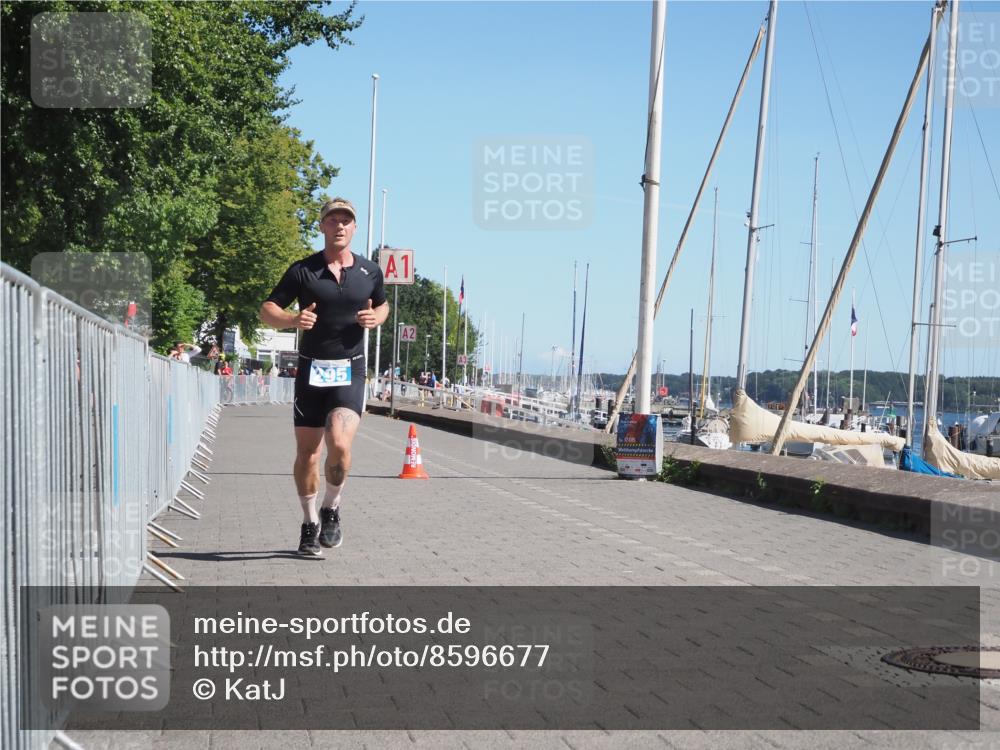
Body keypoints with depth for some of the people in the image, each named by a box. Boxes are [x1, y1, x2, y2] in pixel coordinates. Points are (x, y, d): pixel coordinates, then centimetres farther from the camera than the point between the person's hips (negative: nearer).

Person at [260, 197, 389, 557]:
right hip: (311, 369, 0)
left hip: (350, 370, 0)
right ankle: (310, 524, 23)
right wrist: (293, 320, -20)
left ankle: (331, 509, 6)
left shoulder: (370, 271, 6)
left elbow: (382, 305, 24)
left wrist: (375, 318, 0)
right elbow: (267, 309, 1)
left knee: (339, 444, -20)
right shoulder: (303, 270, -1)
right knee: (307, 453, 5)